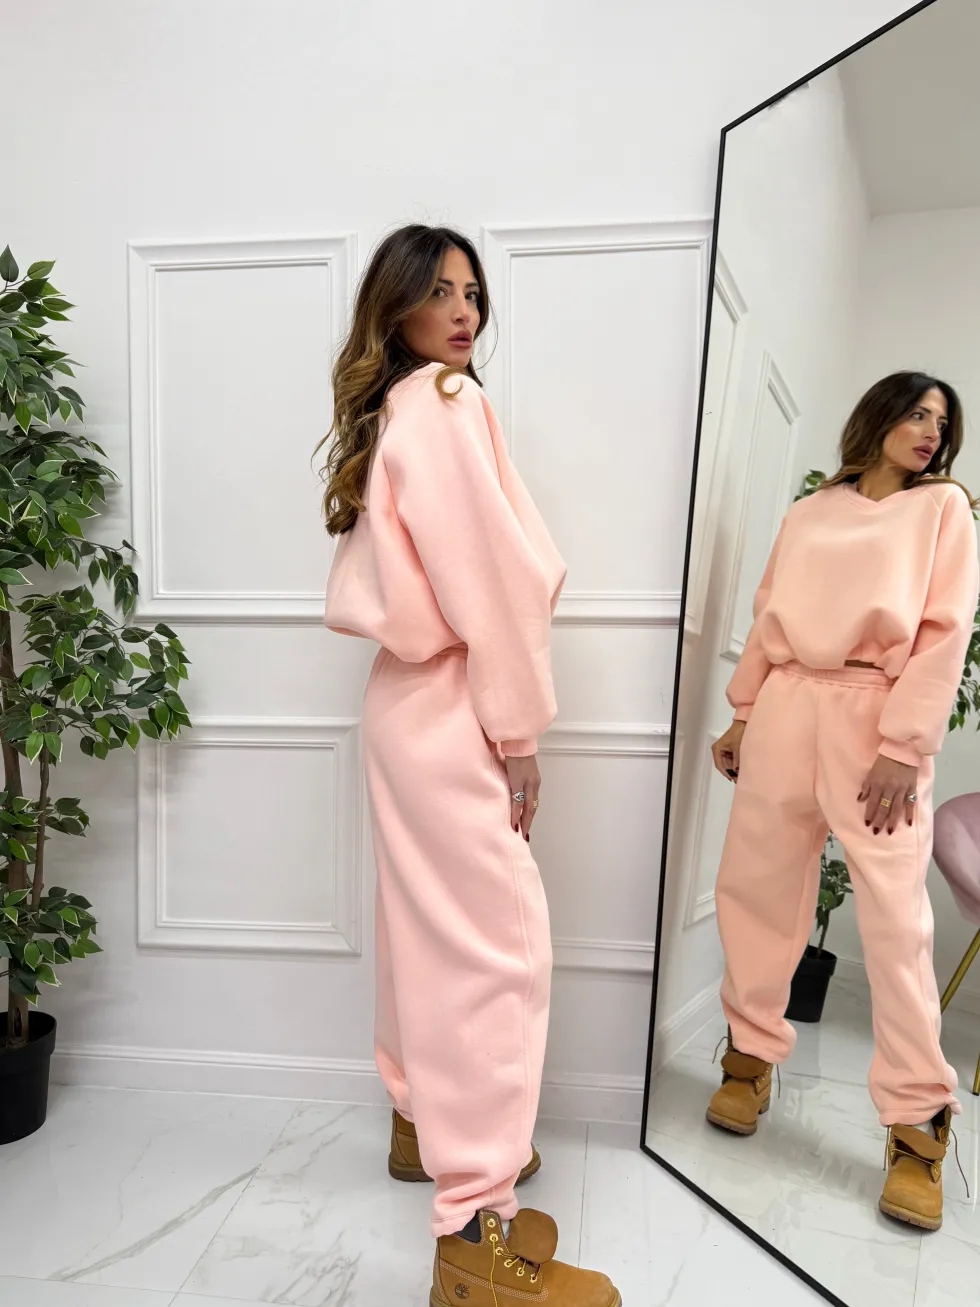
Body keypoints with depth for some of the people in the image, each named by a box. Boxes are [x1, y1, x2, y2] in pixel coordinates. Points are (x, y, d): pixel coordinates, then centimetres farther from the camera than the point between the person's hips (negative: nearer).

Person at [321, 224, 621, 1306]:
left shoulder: (386, 414, 15)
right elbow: (489, 581, -19)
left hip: (410, 697, 10)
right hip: (453, 710, -10)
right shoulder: (448, 404, -12)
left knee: (432, 924, 19)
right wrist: (520, 730, -12)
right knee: (499, 945, -5)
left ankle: (425, 1121, 37)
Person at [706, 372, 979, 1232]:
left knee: (896, 919, -4)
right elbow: (769, 619, 13)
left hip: (878, 718, -3)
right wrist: (742, 714, 8)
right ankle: (752, 1055, 26)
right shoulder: (809, 513, 15)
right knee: (755, 888, 6)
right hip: (787, 710, 3)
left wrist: (904, 748, -11)